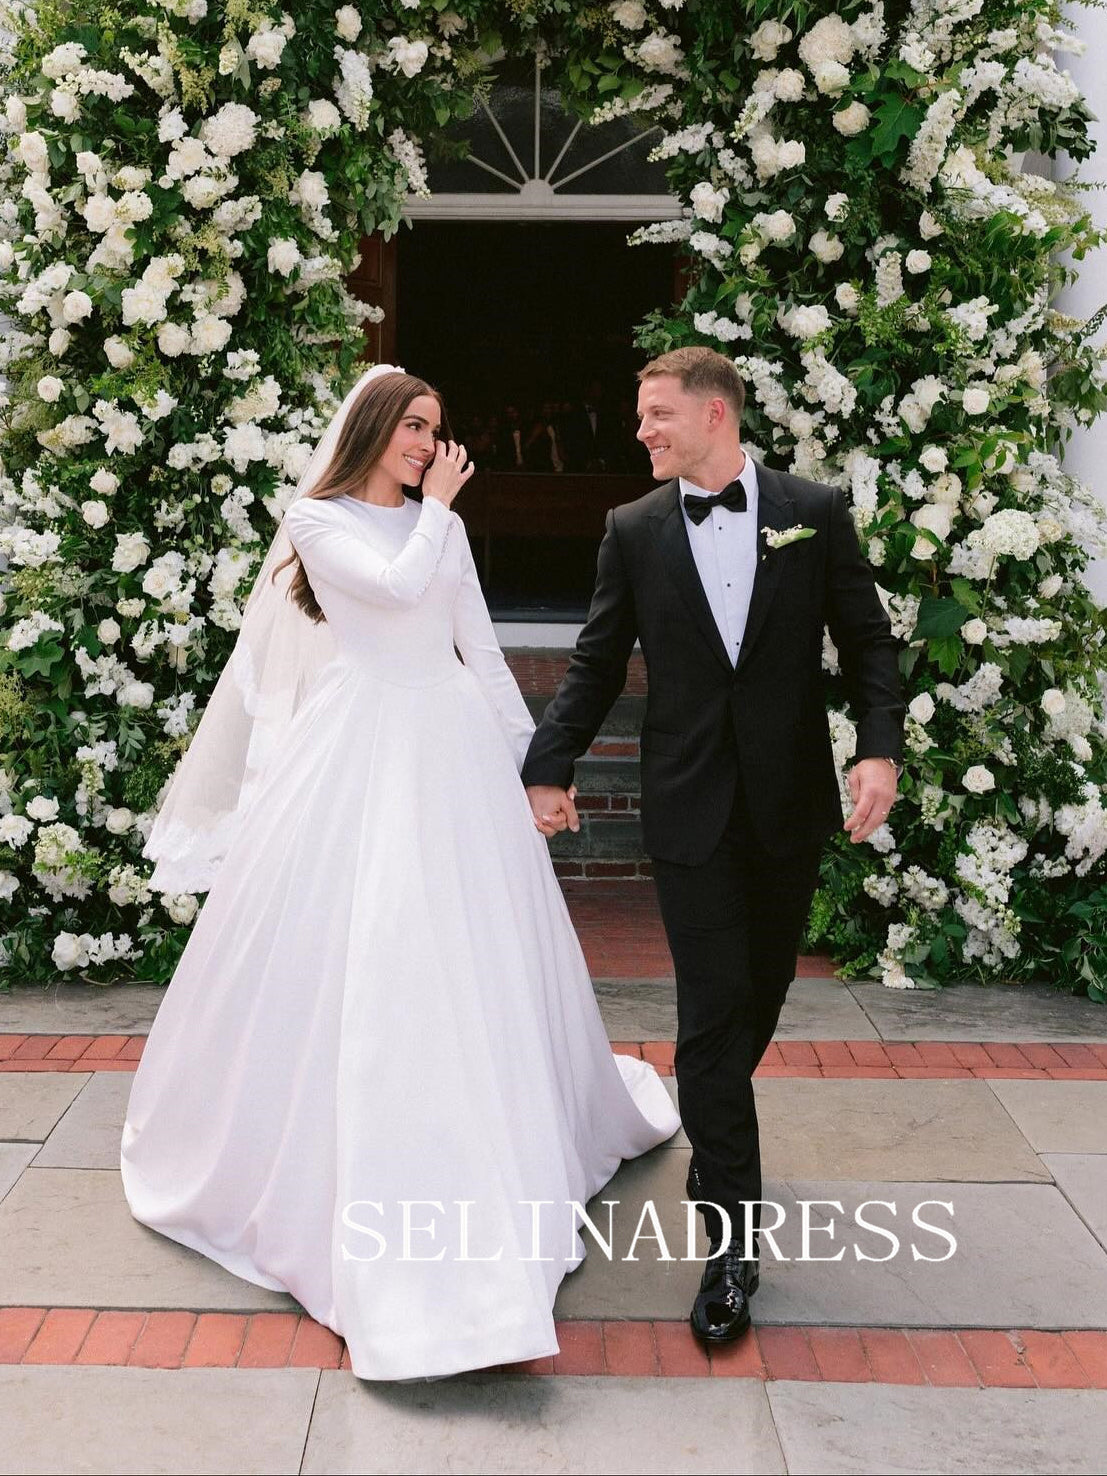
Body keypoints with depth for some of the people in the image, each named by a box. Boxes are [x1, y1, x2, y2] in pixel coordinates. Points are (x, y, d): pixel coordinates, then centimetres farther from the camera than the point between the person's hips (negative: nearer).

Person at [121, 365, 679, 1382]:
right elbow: (399, 585, -18)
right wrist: (438, 504, -3)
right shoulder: (318, 522, -1)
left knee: (473, 957, 8)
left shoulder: (443, 527, 14)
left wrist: (527, 748, 13)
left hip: (452, 753, 5)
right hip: (358, 755, -4)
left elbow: (479, 644, 16)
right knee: (342, 955, -3)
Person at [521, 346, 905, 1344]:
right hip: (691, 805, -1)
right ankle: (734, 1237, 1)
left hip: (791, 801, 1)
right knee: (711, 1010, -4)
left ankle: (717, 1140, 43)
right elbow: (598, 662, 7)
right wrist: (551, 766, 3)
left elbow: (868, 641, 0)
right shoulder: (635, 531, 2)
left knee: (762, 990, 15)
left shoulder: (815, 512, 0)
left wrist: (880, 747, -13)